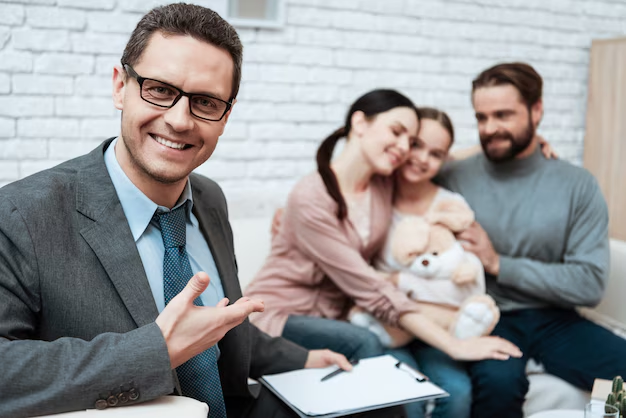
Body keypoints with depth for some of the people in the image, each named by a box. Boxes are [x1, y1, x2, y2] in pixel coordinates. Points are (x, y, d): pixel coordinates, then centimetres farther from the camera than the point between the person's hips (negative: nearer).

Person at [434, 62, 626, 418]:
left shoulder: (578, 185, 1)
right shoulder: (452, 179, 0)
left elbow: (590, 285, -6)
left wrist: (498, 263, -12)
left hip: (552, 320, 3)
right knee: (498, 381, -33)